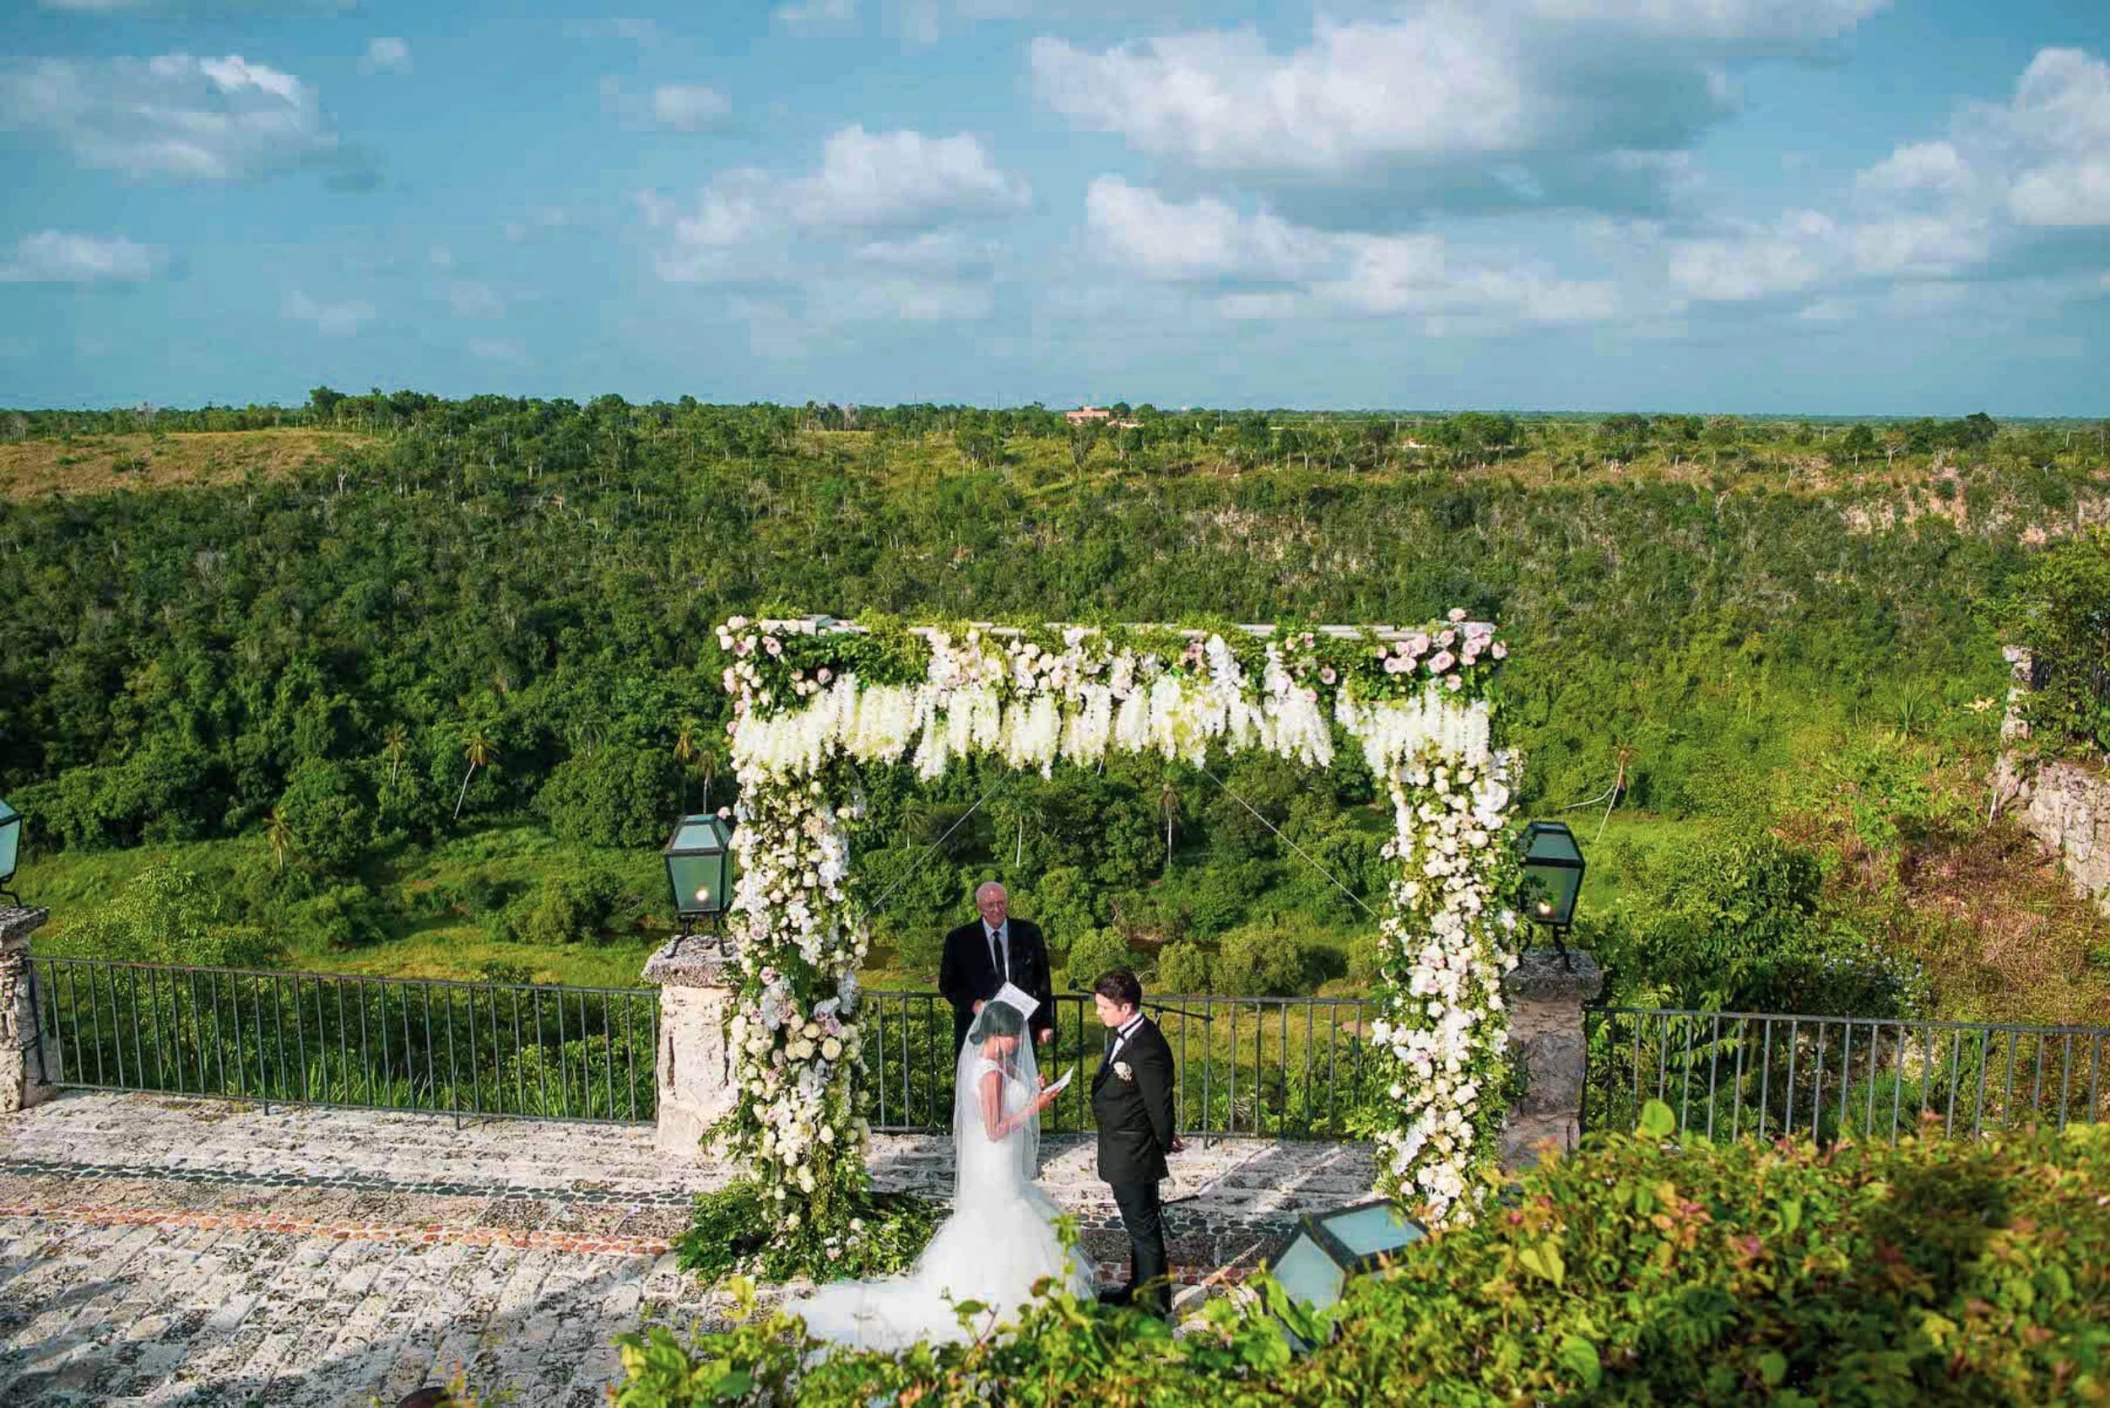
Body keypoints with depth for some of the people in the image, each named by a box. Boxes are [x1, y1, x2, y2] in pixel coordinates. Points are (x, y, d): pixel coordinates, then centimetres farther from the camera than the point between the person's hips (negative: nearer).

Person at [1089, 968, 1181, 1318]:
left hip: (1133, 1156, -9)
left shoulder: (1147, 1049, -29)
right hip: (1122, 1155, 9)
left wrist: (1165, 1142, -5)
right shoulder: (1121, 1034, 2)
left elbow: (1160, 1103, -22)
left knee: (1143, 1227, 5)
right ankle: (1139, 1288, 39)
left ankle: (1154, 1302, 19)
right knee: (1138, 1224, 23)